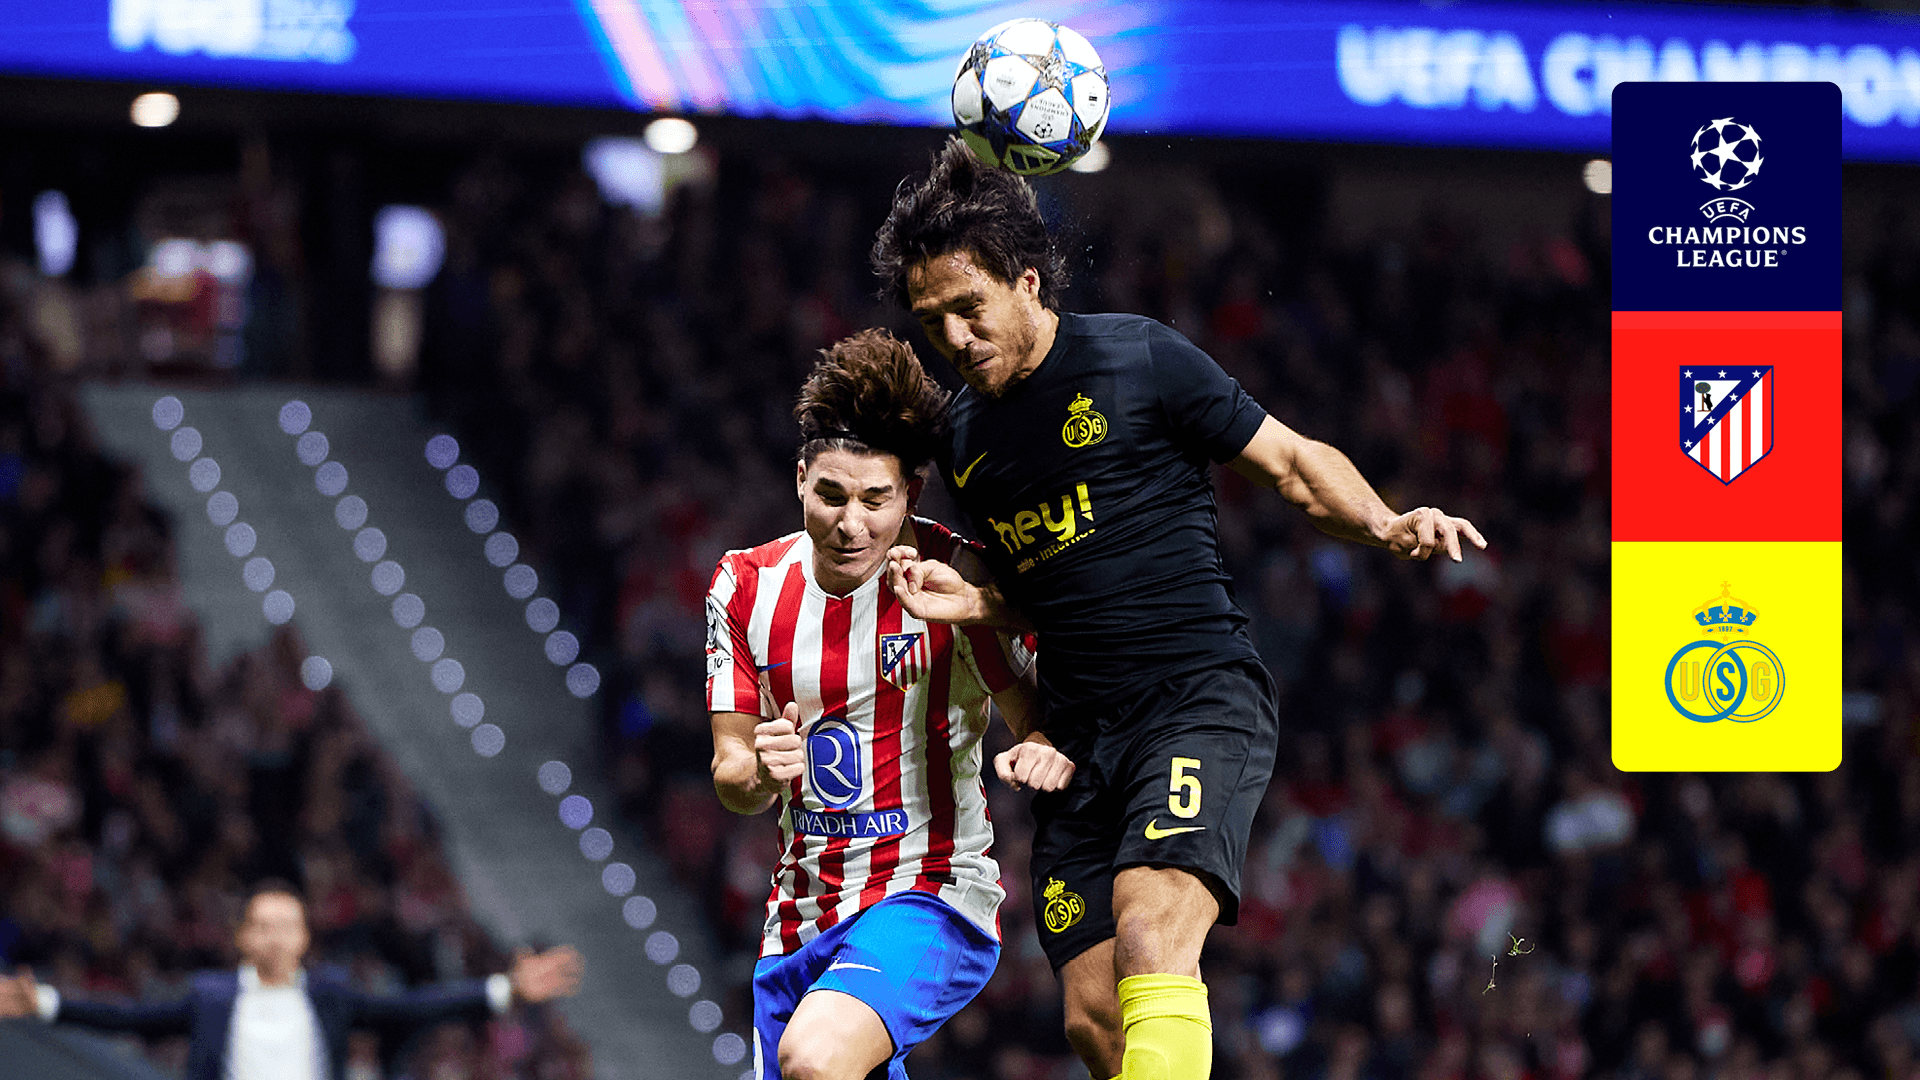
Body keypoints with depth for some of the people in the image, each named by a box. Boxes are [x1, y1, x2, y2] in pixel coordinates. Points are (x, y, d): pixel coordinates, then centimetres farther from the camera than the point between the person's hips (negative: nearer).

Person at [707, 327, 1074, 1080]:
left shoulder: (954, 579, -10)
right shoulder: (746, 586, 3)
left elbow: (1038, 722, -6)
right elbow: (730, 776, 5)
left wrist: (1048, 752, -31)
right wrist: (760, 773, -19)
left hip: (932, 896, -6)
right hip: (799, 918, 6)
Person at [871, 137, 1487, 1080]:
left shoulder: (1139, 359, -3)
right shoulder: (964, 436, 14)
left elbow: (1292, 463, 1)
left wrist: (1386, 524, -16)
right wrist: (970, 603, 5)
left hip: (1202, 698, -6)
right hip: (1077, 738, 6)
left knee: (1150, 937, -28)